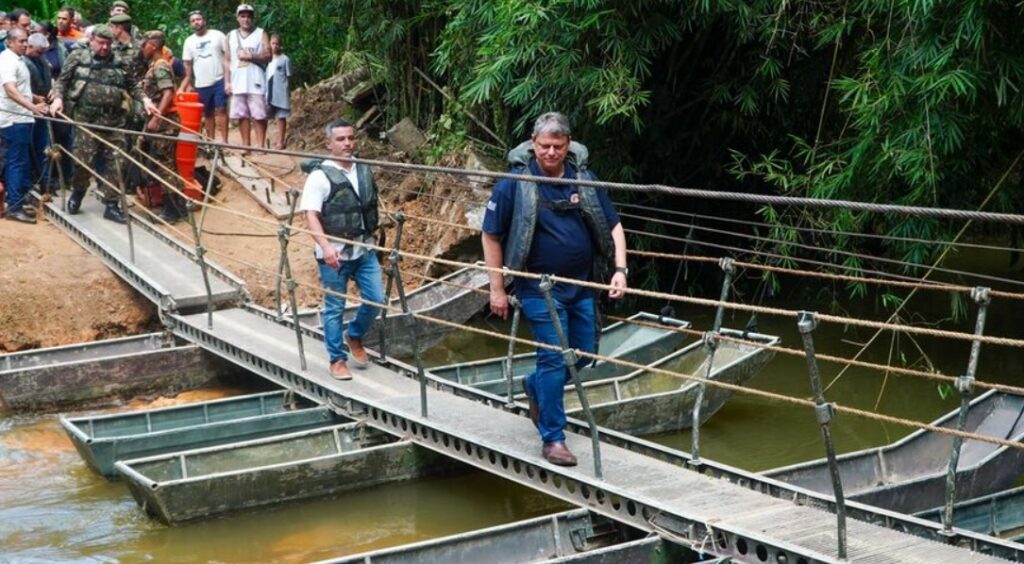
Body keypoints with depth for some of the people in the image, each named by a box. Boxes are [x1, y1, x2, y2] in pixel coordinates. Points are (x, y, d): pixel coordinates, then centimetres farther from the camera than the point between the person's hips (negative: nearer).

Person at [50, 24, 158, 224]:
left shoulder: (118, 63, 12)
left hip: (113, 121, 3)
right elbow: (62, 81, 7)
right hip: (86, 119, -2)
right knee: (84, 160, -2)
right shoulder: (77, 57, 5)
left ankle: (112, 205, 7)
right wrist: (58, 98, -9)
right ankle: (77, 193, 25)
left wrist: (144, 99, 2)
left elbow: (132, 86, 17)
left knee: (116, 162, -1)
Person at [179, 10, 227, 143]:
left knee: (221, 110, -8)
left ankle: (224, 141, -8)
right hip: (201, 84, 3)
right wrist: (188, 84, 4)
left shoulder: (217, 35, 0)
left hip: (219, 80, -3)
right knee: (207, 113, 9)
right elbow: (188, 65, 11)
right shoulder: (189, 41, 9)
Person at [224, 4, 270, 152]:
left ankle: (260, 145, -4)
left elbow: (268, 56, -4)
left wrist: (251, 56, -16)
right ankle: (246, 145, 10)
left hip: (255, 82, -3)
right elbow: (227, 61, 11)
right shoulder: (230, 36, 12)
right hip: (237, 82, 3)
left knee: (259, 115, -6)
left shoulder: (261, 34, 4)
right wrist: (227, 82, 3)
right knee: (241, 115, 4)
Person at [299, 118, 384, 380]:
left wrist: (375, 234, 19)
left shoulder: (364, 171, 8)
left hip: (364, 249, 6)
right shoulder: (320, 175, -11)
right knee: (335, 307, 3)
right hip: (335, 254, -5)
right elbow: (311, 215, -17)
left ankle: (354, 336, 33)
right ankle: (337, 360, 16)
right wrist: (325, 247, -29)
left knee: (375, 299, 6)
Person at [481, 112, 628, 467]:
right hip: (539, 287, -5)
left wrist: (620, 269, -7)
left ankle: (536, 386, 41)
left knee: (584, 354, 12)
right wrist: (497, 289, -6)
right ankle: (552, 439, 4)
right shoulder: (515, 183, -10)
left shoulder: (584, 179, 0)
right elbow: (491, 236, -4)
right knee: (554, 358, -7)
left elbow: (613, 226, 7)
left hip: (581, 284, 5)